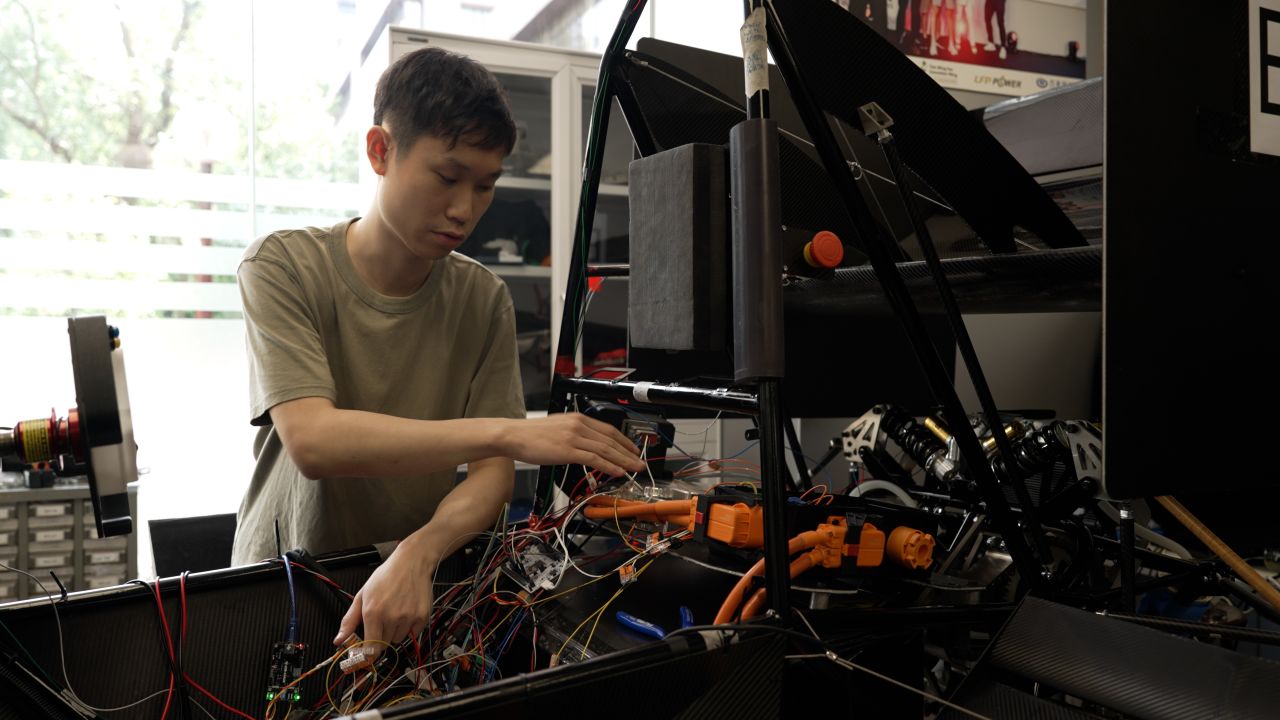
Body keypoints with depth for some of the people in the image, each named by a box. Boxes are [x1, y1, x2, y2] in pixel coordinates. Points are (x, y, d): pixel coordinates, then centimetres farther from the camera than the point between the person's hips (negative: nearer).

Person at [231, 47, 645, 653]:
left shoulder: (484, 301, -1)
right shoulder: (282, 267, -8)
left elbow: (493, 474, -6)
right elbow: (312, 442, -23)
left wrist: (416, 555, -25)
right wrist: (508, 433, -30)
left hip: (419, 579, 2)